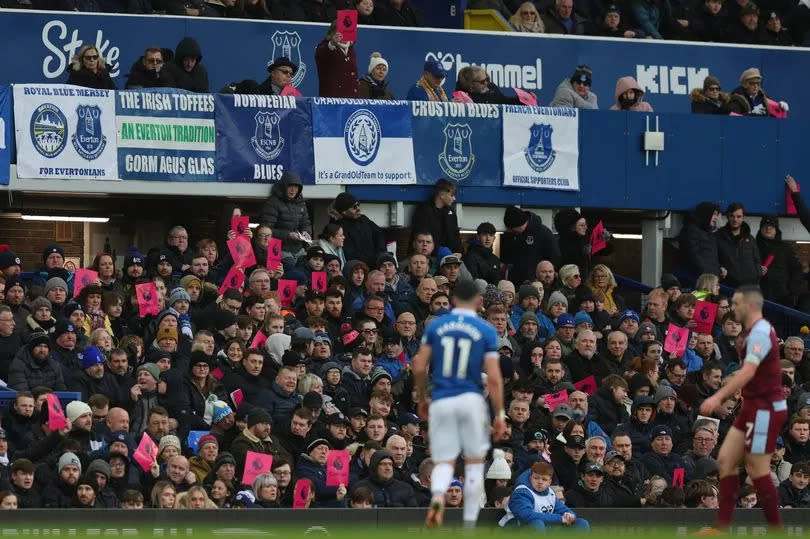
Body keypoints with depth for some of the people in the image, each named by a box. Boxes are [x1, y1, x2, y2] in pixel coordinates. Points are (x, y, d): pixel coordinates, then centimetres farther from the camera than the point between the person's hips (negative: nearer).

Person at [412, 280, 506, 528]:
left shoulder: (435, 326, 5)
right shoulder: (486, 331, 0)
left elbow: (419, 368, 4)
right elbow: (493, 378, -6)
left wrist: (422, 399, 19)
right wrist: (500, 414, 1)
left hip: (441, 402, 1)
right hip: (471, 400, -1)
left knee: (444, 462, 6)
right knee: (474, 462, 12)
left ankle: (437, 496, -27)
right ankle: (469, 522, 11)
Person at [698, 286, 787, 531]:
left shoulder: (759, 333, -20)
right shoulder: (757, 331, 12)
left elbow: (748, 372, -36)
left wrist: (718, 397, -46)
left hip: (765, 410, -10)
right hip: (754, 407, 10)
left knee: (757, 470, -5)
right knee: (725, 461, 6)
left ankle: (776, 529, 5)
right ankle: (722, 526, 6)